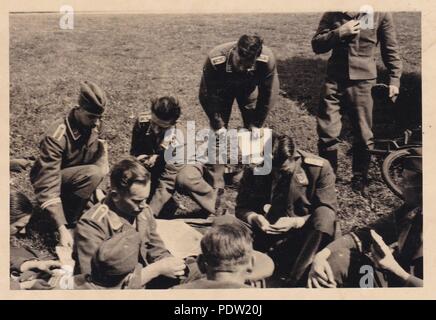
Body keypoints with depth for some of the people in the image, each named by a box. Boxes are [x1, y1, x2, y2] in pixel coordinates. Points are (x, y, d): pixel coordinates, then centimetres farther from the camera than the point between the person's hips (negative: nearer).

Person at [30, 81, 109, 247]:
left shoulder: (93, 126, -12)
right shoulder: (57, 136, -32)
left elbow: (100, 158, 2)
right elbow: (48, 184, -37)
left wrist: (97, 188, -13)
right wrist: (62, 228, -43)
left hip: (78, 176, 8)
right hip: (50, 177, -8)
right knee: (93, 173, -32)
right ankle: (68, 220, -18)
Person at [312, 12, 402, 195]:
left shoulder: (380, 14, 0)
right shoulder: (333, 14, 3)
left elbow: (390, 50, 5)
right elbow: (316, 45, 1)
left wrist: (394, 80, -1)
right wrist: (339, 33, -14)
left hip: (363, 83, -1)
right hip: (334, 80, 1)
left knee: (364, 136, 7)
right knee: (326, 133, 0)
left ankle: (359, 180, 26)